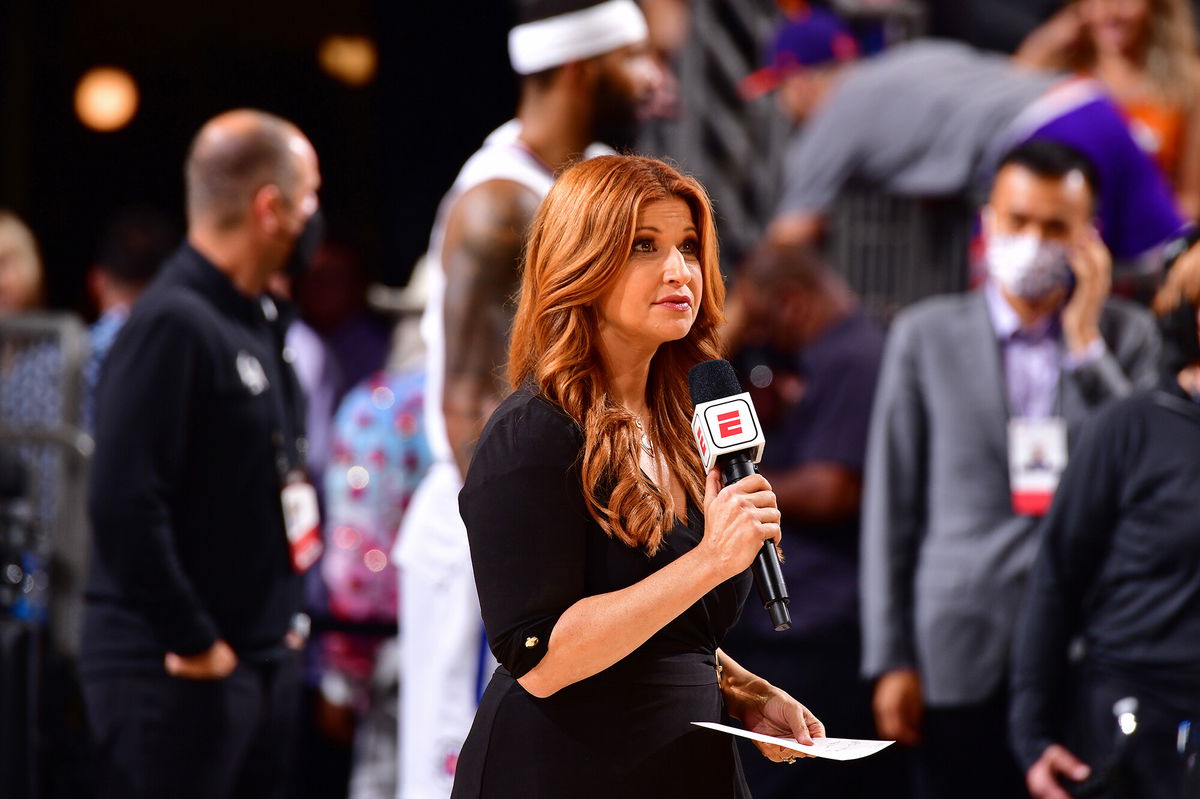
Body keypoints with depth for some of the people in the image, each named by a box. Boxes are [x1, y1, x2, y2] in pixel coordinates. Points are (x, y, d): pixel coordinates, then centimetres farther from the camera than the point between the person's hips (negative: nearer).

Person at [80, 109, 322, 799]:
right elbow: (123, 503, -24)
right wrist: (191, 641, -18)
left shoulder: (260, 322, 14)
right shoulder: (172, 325, -16)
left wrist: (284, 622, 16)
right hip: (180, 672, -9)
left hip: (263, 659, 9)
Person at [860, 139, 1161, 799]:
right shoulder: (926, 336, 8)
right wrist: (890, 659, 3)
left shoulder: (1129, 336, 10)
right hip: (965, 657, 0)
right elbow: (890, 503, 7)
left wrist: (1086, 345, -6)